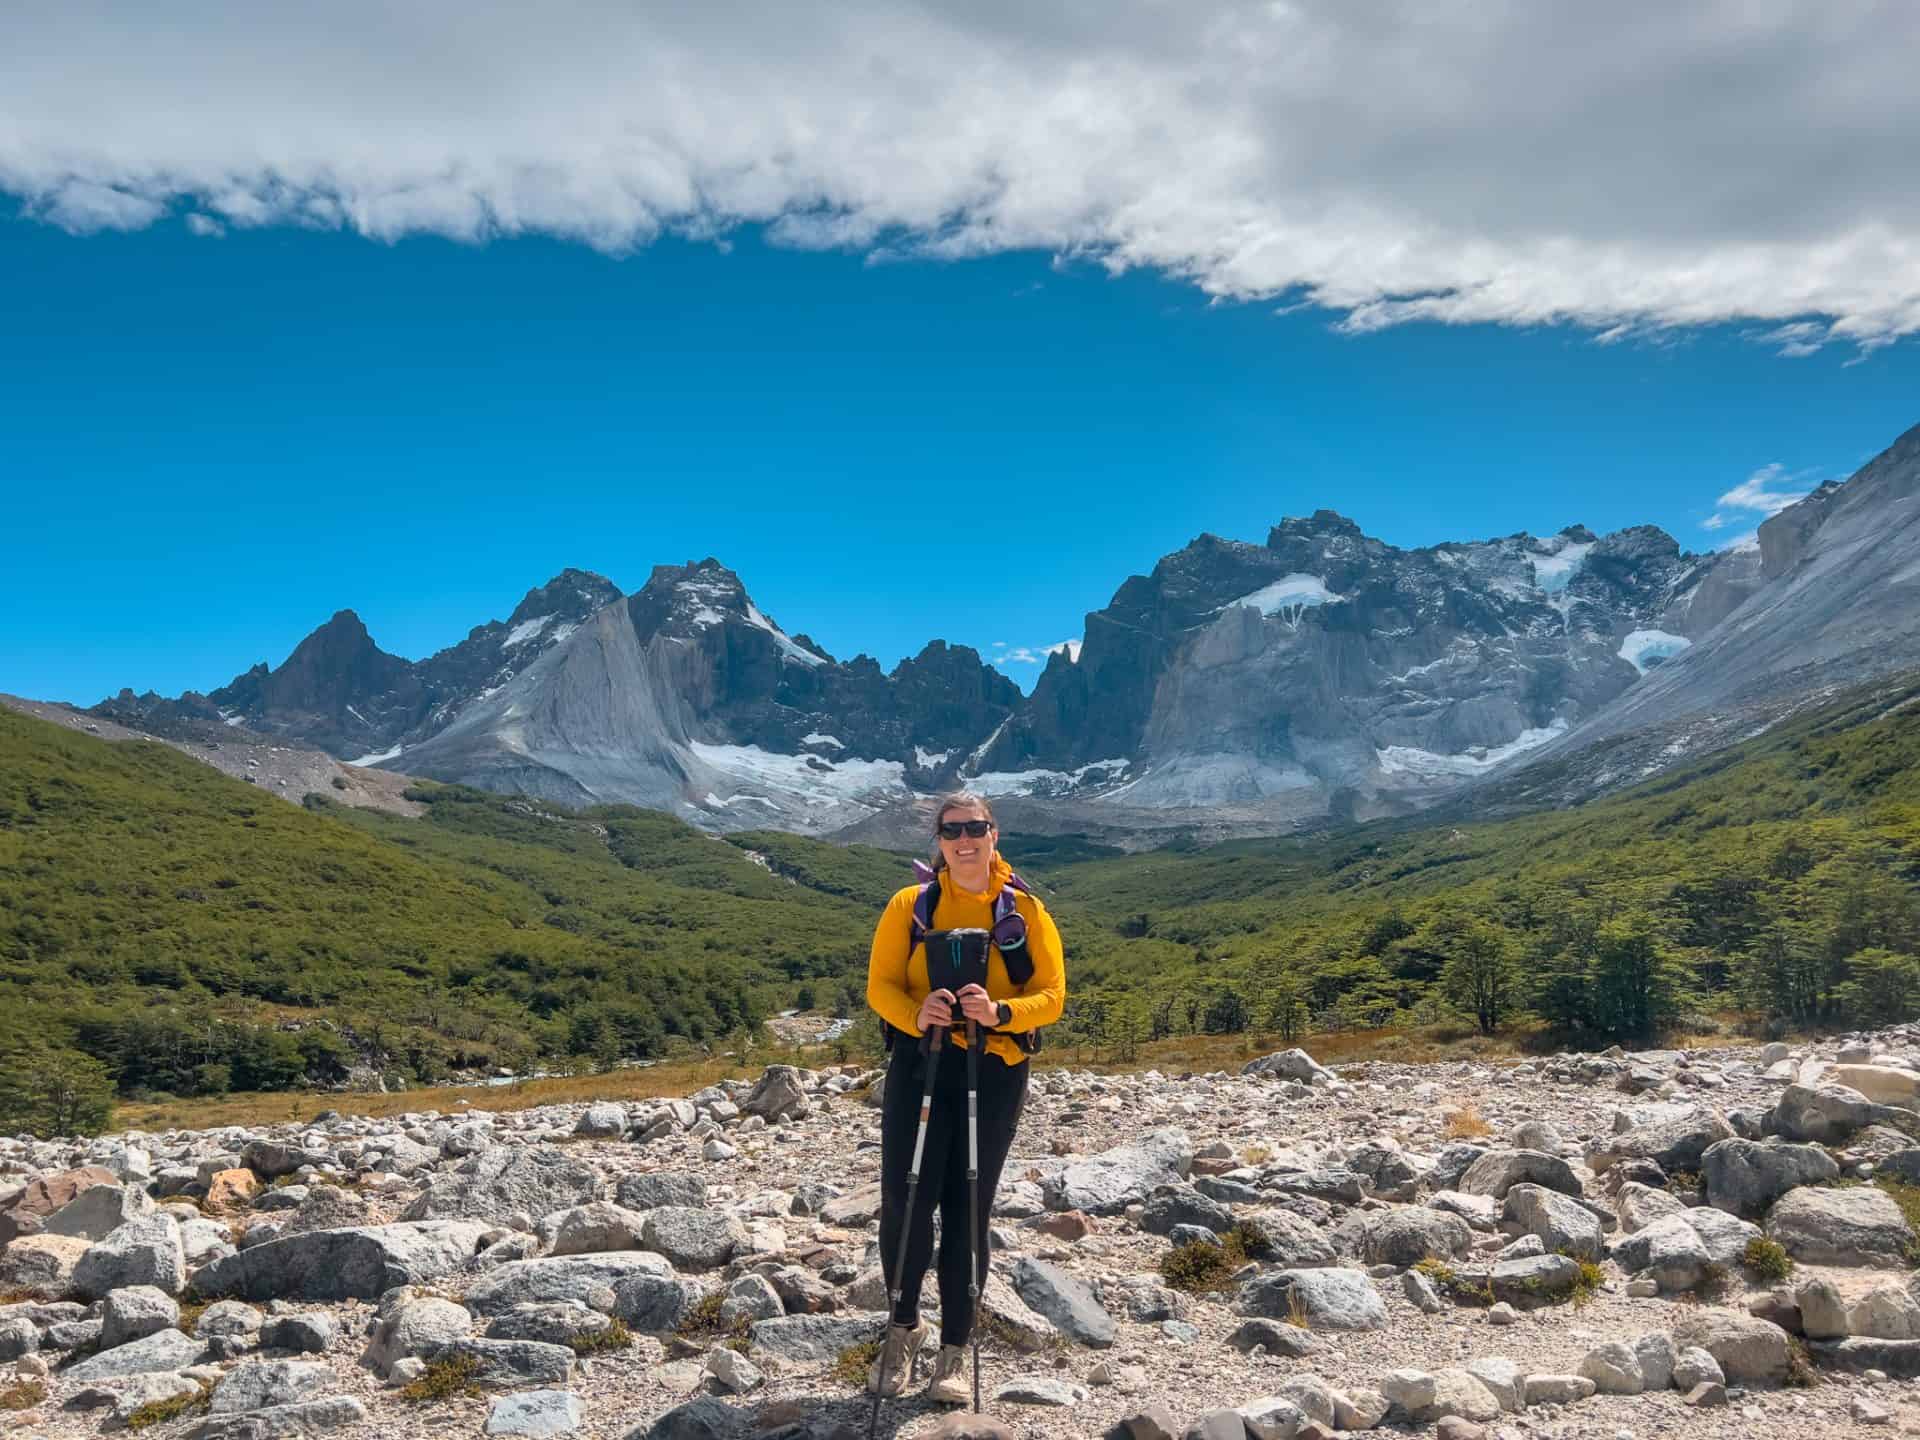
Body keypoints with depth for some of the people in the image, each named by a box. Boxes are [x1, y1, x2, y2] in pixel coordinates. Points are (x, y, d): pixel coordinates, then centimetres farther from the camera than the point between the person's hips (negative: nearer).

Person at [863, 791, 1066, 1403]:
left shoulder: (1026, 911, 3)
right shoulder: (910, 905, 4)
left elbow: (1051, 995, -1)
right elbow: (880, 984, -1)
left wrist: (1000, 1012, -21)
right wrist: (915, 1013, -23)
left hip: (995, 1071, 0)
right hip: (919, 1062, 0)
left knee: (967, 1210, 4)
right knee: (904, 1202, -3)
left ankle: (955, 1351, 18)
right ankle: (904, 1328, 22)